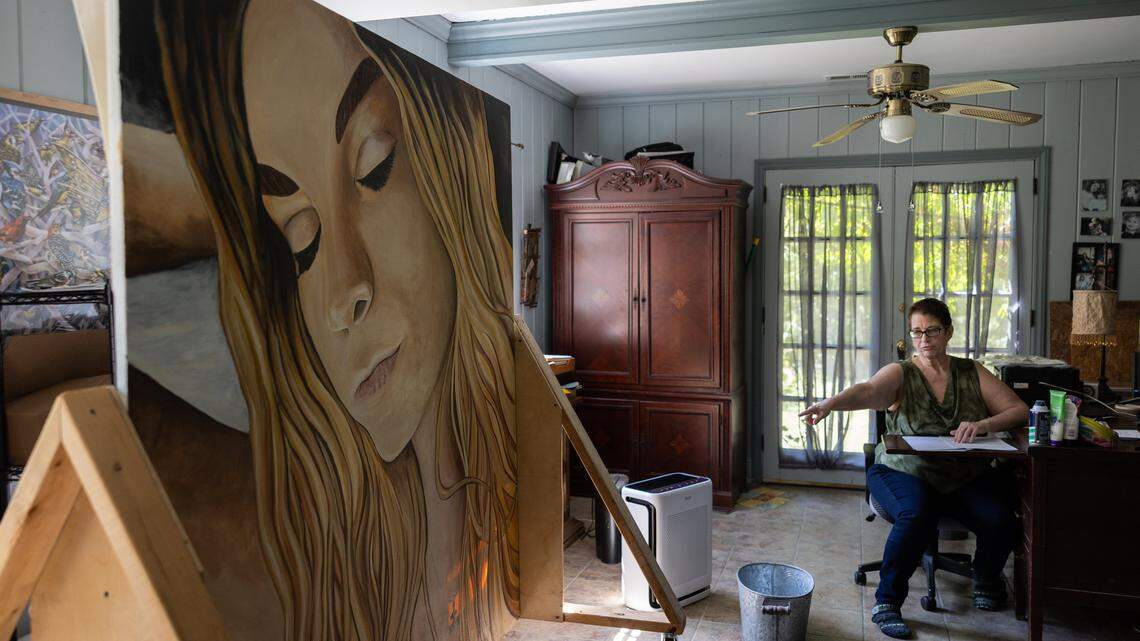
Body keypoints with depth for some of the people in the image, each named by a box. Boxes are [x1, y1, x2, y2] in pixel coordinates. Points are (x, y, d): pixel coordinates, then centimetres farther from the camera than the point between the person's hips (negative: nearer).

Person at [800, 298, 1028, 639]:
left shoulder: (972, 373, 8)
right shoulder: (900, 374, -2)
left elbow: (1019, 410, 4)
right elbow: (866, 391, -23)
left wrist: (983, 425, -18)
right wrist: (830, 403, -46)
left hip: (968, 477, 3)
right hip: (906, 472, -3)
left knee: (1001, 522, -22)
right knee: (916, 517, -34)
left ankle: (986, 576, 14)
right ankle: (887, 601, -13)